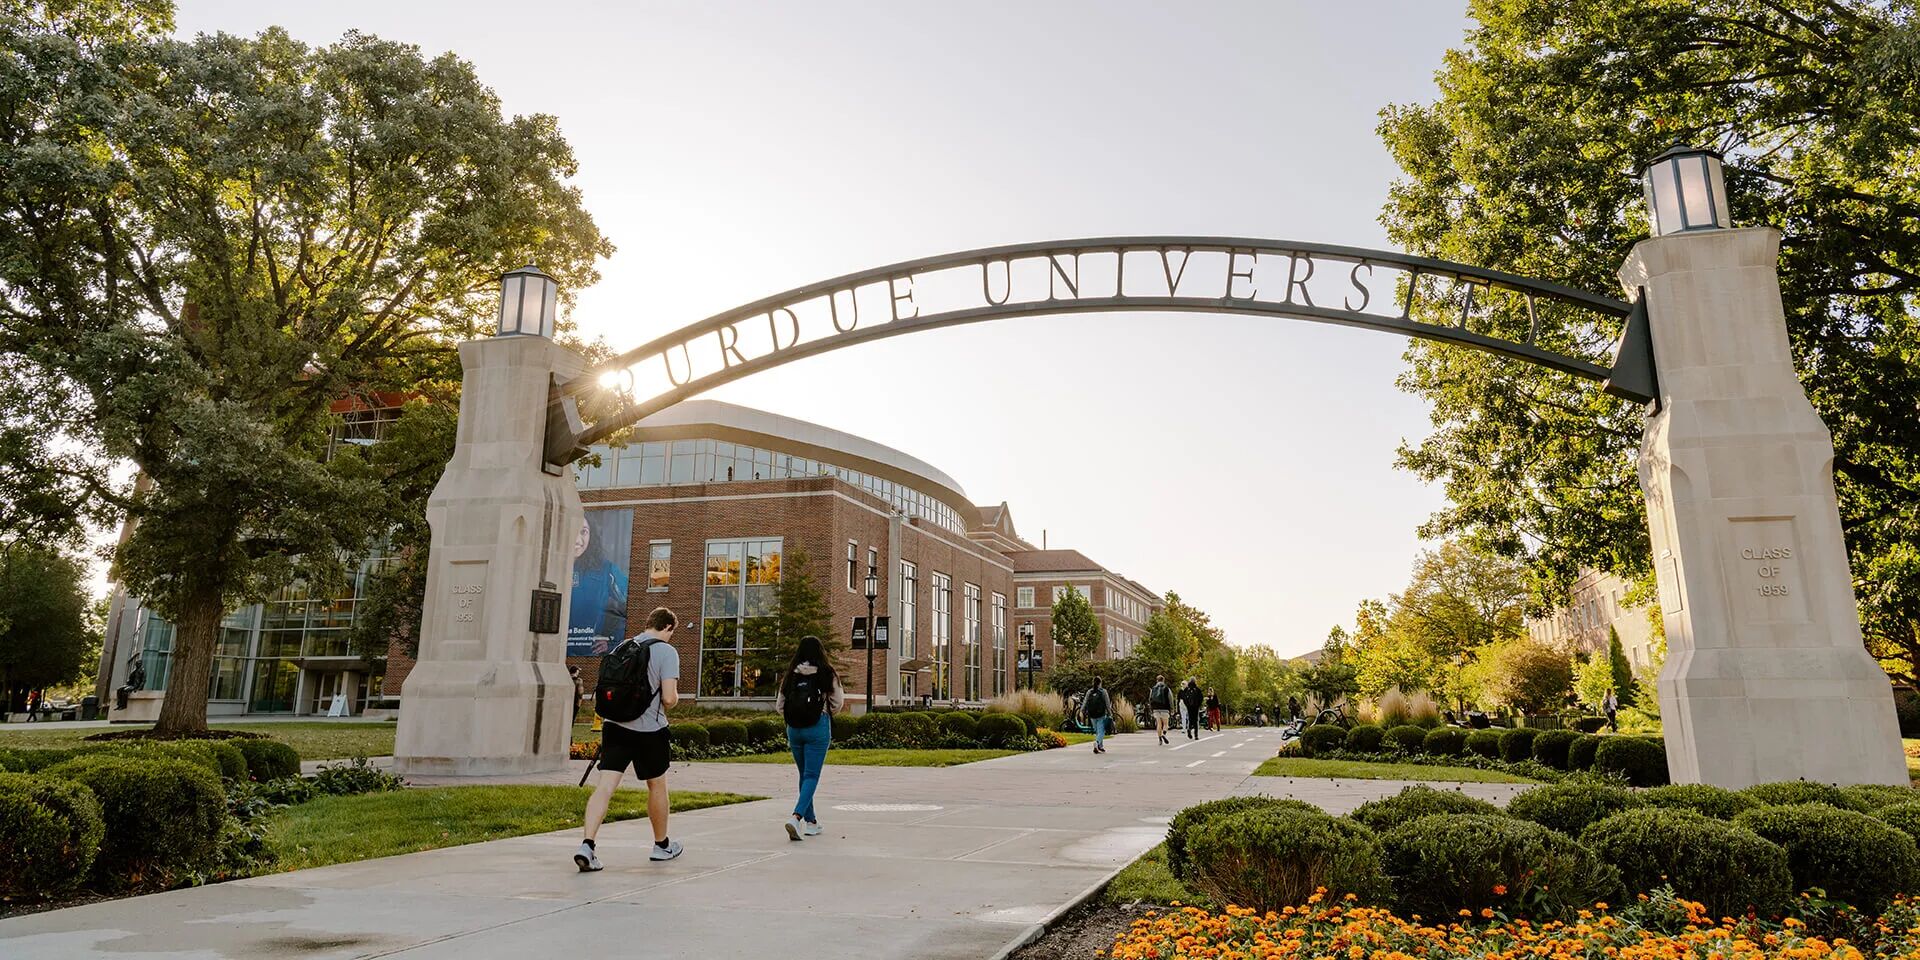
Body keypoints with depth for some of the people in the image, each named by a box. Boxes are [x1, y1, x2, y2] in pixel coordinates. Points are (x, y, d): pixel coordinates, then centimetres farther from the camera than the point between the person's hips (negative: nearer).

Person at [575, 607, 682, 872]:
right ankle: (662, 845, 31)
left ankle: (586, 845, -17)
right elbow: (669, 698, -16)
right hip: (649, 730, -4)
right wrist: (675, 698, 6)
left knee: (604, 786, -1)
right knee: (657, 785, 15)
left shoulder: (620, 648, 10)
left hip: (614, 726, 4)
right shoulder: (666, 651, -9)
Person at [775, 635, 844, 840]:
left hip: (794, 729, 4)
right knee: (811, 776, -1)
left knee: (804, 774, 17)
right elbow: (838, 702, 1)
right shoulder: (827, 674, -5)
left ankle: (810, 822, 25)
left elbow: (779, 705, 4)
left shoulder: (791, 675, 1)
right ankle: (797, 817, -21)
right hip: (818, 727, -3)